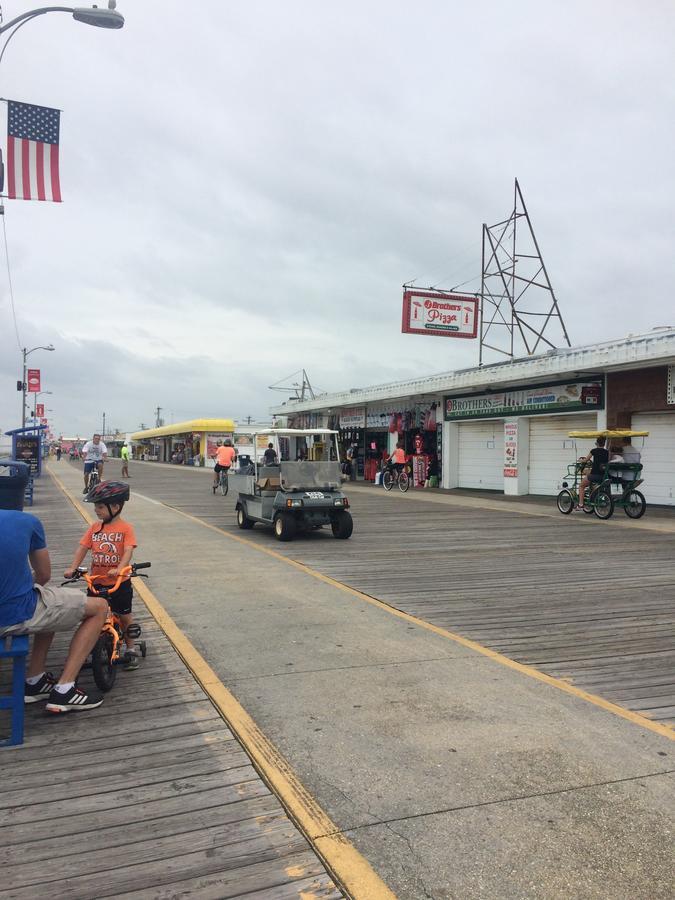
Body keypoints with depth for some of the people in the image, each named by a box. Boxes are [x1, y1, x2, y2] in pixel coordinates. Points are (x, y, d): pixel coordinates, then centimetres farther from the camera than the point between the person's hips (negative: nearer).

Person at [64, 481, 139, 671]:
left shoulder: (126, 528, -11)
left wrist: (118, 569, -37)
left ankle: (130, 649, 24)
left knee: (124, 616, 8)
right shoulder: (95, 527, 2)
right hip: (96, 582, 4)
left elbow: (128, 551, -21)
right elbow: (82, 548, -1)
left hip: (120, 582, -4)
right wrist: (72, 568, -14)